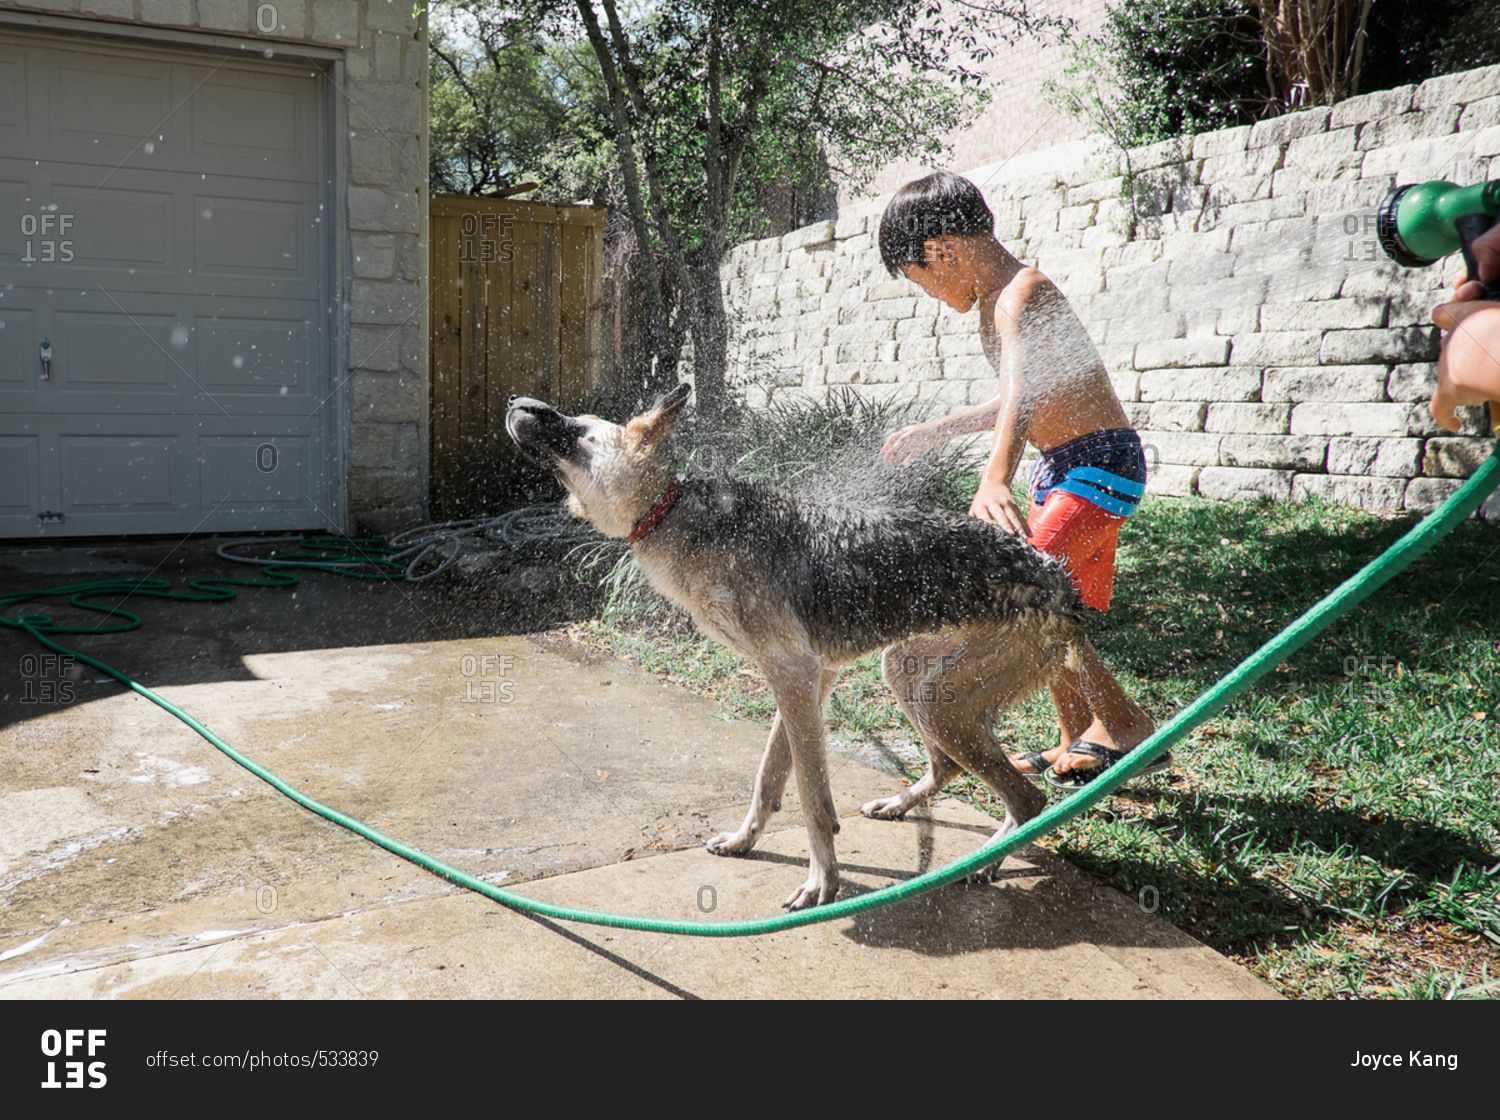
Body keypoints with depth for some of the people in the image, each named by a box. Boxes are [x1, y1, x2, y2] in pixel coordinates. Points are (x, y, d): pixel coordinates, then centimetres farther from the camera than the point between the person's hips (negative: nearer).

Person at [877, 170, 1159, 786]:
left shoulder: (1019, 294, -19)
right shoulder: (995, 300, 13)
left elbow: (1022, 387, -39)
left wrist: (995, 479, -54)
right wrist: (933, 432, 28)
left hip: (1100, 464, -11)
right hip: (1063, 466, 11)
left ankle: (1124, 724, -4)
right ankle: (1076, 742, 28)